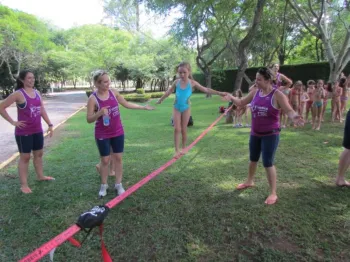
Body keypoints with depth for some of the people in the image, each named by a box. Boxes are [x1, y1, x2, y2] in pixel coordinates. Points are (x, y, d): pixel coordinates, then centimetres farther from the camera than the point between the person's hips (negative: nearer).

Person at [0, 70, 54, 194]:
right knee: (25, 157, 2)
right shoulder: (18, 94, -12)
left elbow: (42, 110, 11)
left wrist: (50, 124, 6)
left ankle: (40, 176, 35)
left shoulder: (37, 93, 7)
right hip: (23, 132, -6)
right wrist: (13, 122, -12)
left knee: (38, 153, 17)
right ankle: (24, 184, 13)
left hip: (37, 130, 6)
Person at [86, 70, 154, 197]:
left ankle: (118, 184, 24)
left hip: (118, 132, 4)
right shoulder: (93, 98, -15)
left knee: (118, 158, 9)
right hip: (102, 135, -4)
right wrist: (100, 113, -32)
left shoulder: (113, 92, -3)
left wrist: (143, 107, 9)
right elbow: (89, 119, -14)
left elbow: (126, 104, 9)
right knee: (105, 160, 7)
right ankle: (103, 185, 26)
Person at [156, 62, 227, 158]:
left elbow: (206, 90, -6)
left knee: (183, 129, 5)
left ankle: (183, 148, 23)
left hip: (186, 108, -1)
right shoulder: (176, 82, -3)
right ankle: (177, 150, -1)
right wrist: (161, 99, 24)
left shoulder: (192, 83, -8)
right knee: (176, 129, -5)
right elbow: (169, 91, 13)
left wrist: (219, 93, -10)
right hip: (176, 108, 1)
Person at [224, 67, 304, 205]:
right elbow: (241, 102, 12)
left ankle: (273, 193, 12)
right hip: (255, 133, 6)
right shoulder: (255, 92, 0)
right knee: (253, 159, 21)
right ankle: (249, 181, 44)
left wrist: (294, 118, -43)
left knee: (268, 163, -4)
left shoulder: (277, 95, -16)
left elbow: (289, 110, -23)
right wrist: (231, 97, 1)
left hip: (270, 134, -6)